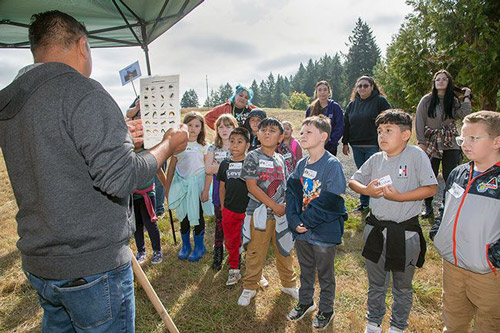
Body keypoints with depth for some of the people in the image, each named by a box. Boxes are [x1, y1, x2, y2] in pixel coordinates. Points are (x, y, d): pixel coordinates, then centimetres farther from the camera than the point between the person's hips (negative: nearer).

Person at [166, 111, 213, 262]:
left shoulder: (203, 146, -6)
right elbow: (172, 167, 6)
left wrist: (206, 190, -10)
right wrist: (167, 187, 7)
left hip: (197, 184, -2)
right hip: (181, 184, 2)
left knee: (197, 216, 8)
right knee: (183, 216, 12)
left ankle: (199, 246, 26)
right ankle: (185, 246, 31)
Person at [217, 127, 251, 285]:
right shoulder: (225, 164, 5)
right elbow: (222, 187, 13)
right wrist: (222, 206, 12)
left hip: (249, 210, -4)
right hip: (229, 211, 4)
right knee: (231, 242, 15)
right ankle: (234, 270, 34)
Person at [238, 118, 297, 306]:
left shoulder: (280, 159, 8)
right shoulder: (253, 157, -7)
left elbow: (287, 186, 13)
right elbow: (252, 186, -13)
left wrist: (287, 204, -5)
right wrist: (274, 206, -14)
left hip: (281, 213, 4)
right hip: (259, 213, -4)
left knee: (284, 250, 16)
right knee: (256, 252, 7)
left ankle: (288, 284, 37)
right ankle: (250, 287, 27)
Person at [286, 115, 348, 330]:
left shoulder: (332, 164, -16)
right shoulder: (301, 164, 3)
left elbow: (330, 201, -21)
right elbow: (292, 192, 0)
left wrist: (306, 221, -18)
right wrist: (295, 221, -12)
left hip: (324, 230, -5)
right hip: (301, 230, 5)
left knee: (325, 272, 14)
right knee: (306, 269, 23)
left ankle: (326, 310, 36)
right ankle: (305, 302, 44)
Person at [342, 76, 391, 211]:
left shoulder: (380, 101, -3)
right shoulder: (352, 104, 14)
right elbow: (346, 125, 16)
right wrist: (345, 143, 12)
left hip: (374, 146, -5)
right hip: (357, 147, 5)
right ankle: (364, 203, 23)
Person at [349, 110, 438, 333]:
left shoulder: (415, 155, -12)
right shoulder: (376, 159, 1)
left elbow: (431, 188, -14)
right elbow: (353, 181, 9)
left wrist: (399, 197, -23)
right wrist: (367, 190, -11)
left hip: (406, 232, -3)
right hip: (376, 228, 4)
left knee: (402, 287, 19)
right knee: (375, 283, 21)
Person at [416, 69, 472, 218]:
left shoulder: (453, 101, 8)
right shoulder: (426, 100, 0)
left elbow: (465, 115, -8)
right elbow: (419, 122, -2)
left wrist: (466, 97, -2)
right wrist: (421, 142, -7)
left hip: (450, 144, 2)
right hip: (431, 143, -2)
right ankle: (428, 206, 17)